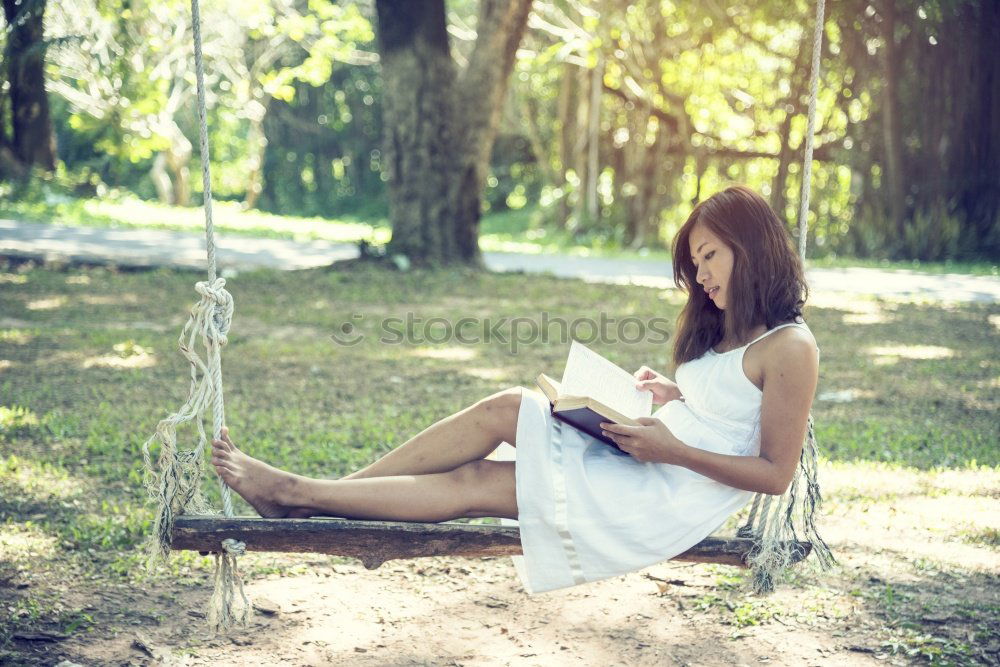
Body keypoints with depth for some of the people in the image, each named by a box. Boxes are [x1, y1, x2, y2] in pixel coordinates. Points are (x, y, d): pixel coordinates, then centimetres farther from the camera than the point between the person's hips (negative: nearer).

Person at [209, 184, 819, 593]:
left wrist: (673, 450, -21)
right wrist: (672, 396, 0)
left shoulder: (789, 346, -12)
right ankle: (308, 492, -7)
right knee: (507, 406, -12)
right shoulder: (725, 331, 16)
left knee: (472, 484, -12)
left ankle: (295, 494, -4)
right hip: (625, 461, 8)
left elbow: (775, 474, -15)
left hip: (671, 498, -8)